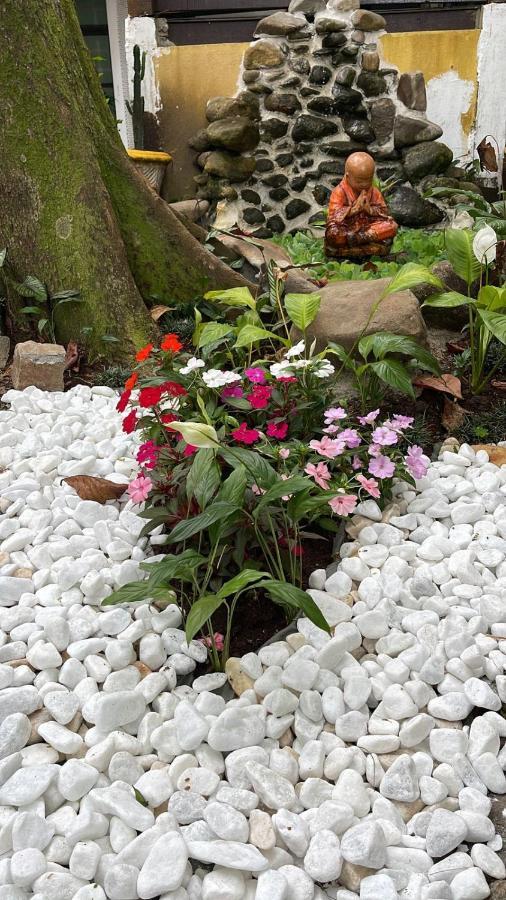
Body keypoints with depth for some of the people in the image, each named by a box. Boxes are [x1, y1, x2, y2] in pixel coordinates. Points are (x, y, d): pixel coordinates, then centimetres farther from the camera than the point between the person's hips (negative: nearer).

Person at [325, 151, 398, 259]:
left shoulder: (374, 192, 6)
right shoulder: (339, 192, -6)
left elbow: (384, 212, 2)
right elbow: (334, 215, -16)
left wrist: (370, 210, -17)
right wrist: (354, 208, -23)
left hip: (369, 228, 3)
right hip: (346, 229, -3)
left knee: (392, 226, -20)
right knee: (332, 233, -37)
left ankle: (357, 238, -30)